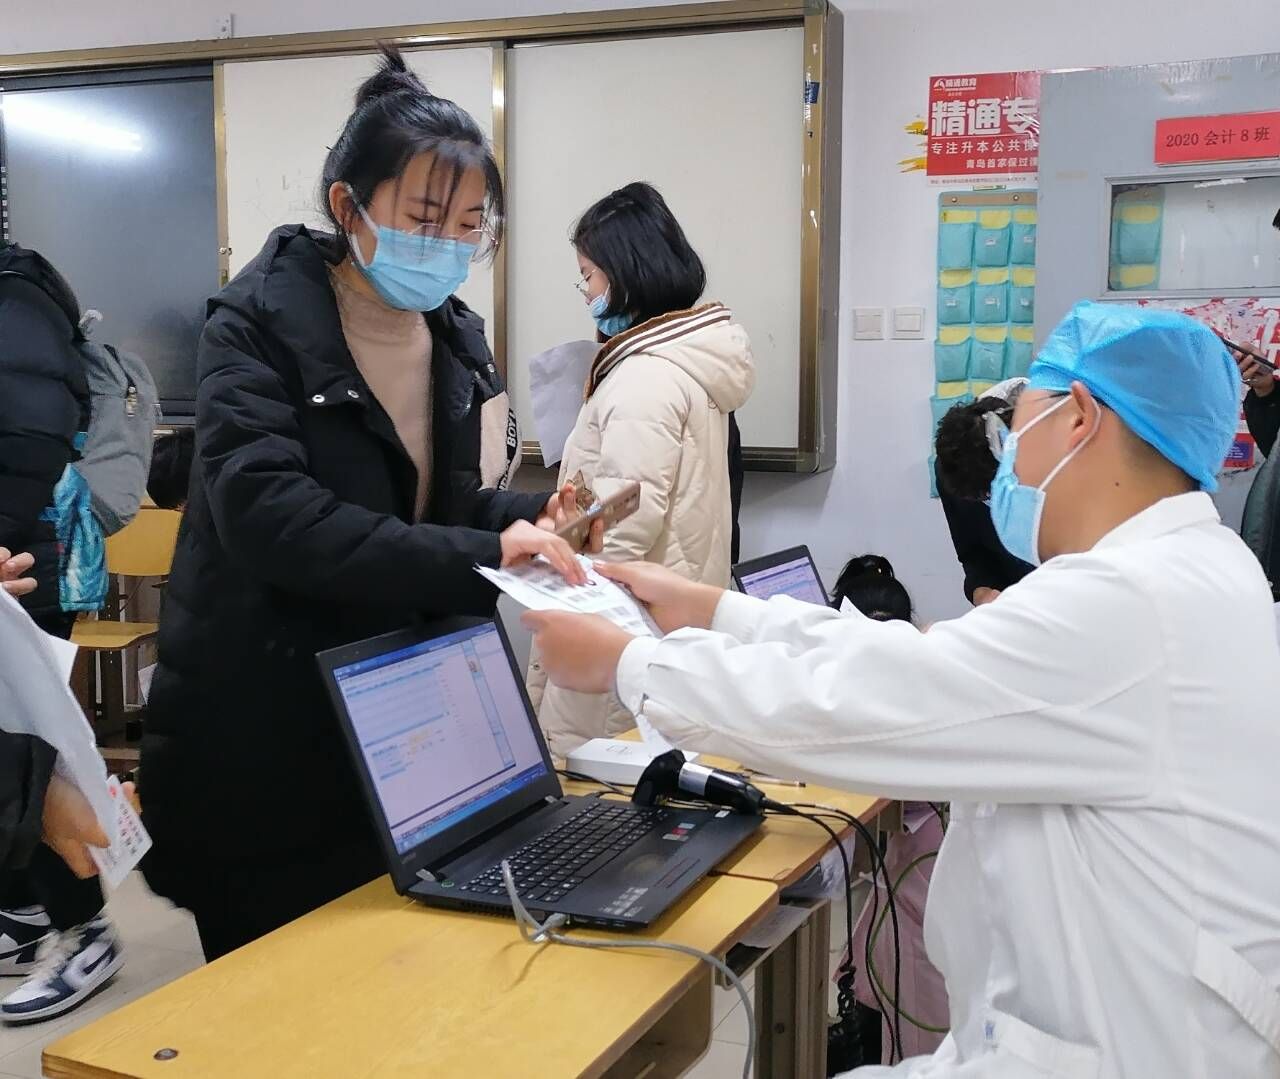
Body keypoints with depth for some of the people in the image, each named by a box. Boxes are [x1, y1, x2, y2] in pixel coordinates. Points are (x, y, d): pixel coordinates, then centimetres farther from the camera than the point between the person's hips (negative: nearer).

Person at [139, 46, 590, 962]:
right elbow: (266, 512, -30)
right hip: (262, 743, -6)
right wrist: (481, 558, -35)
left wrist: (531, 518, -6)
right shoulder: (262, 324, -15)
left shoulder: (454, 336, 5)